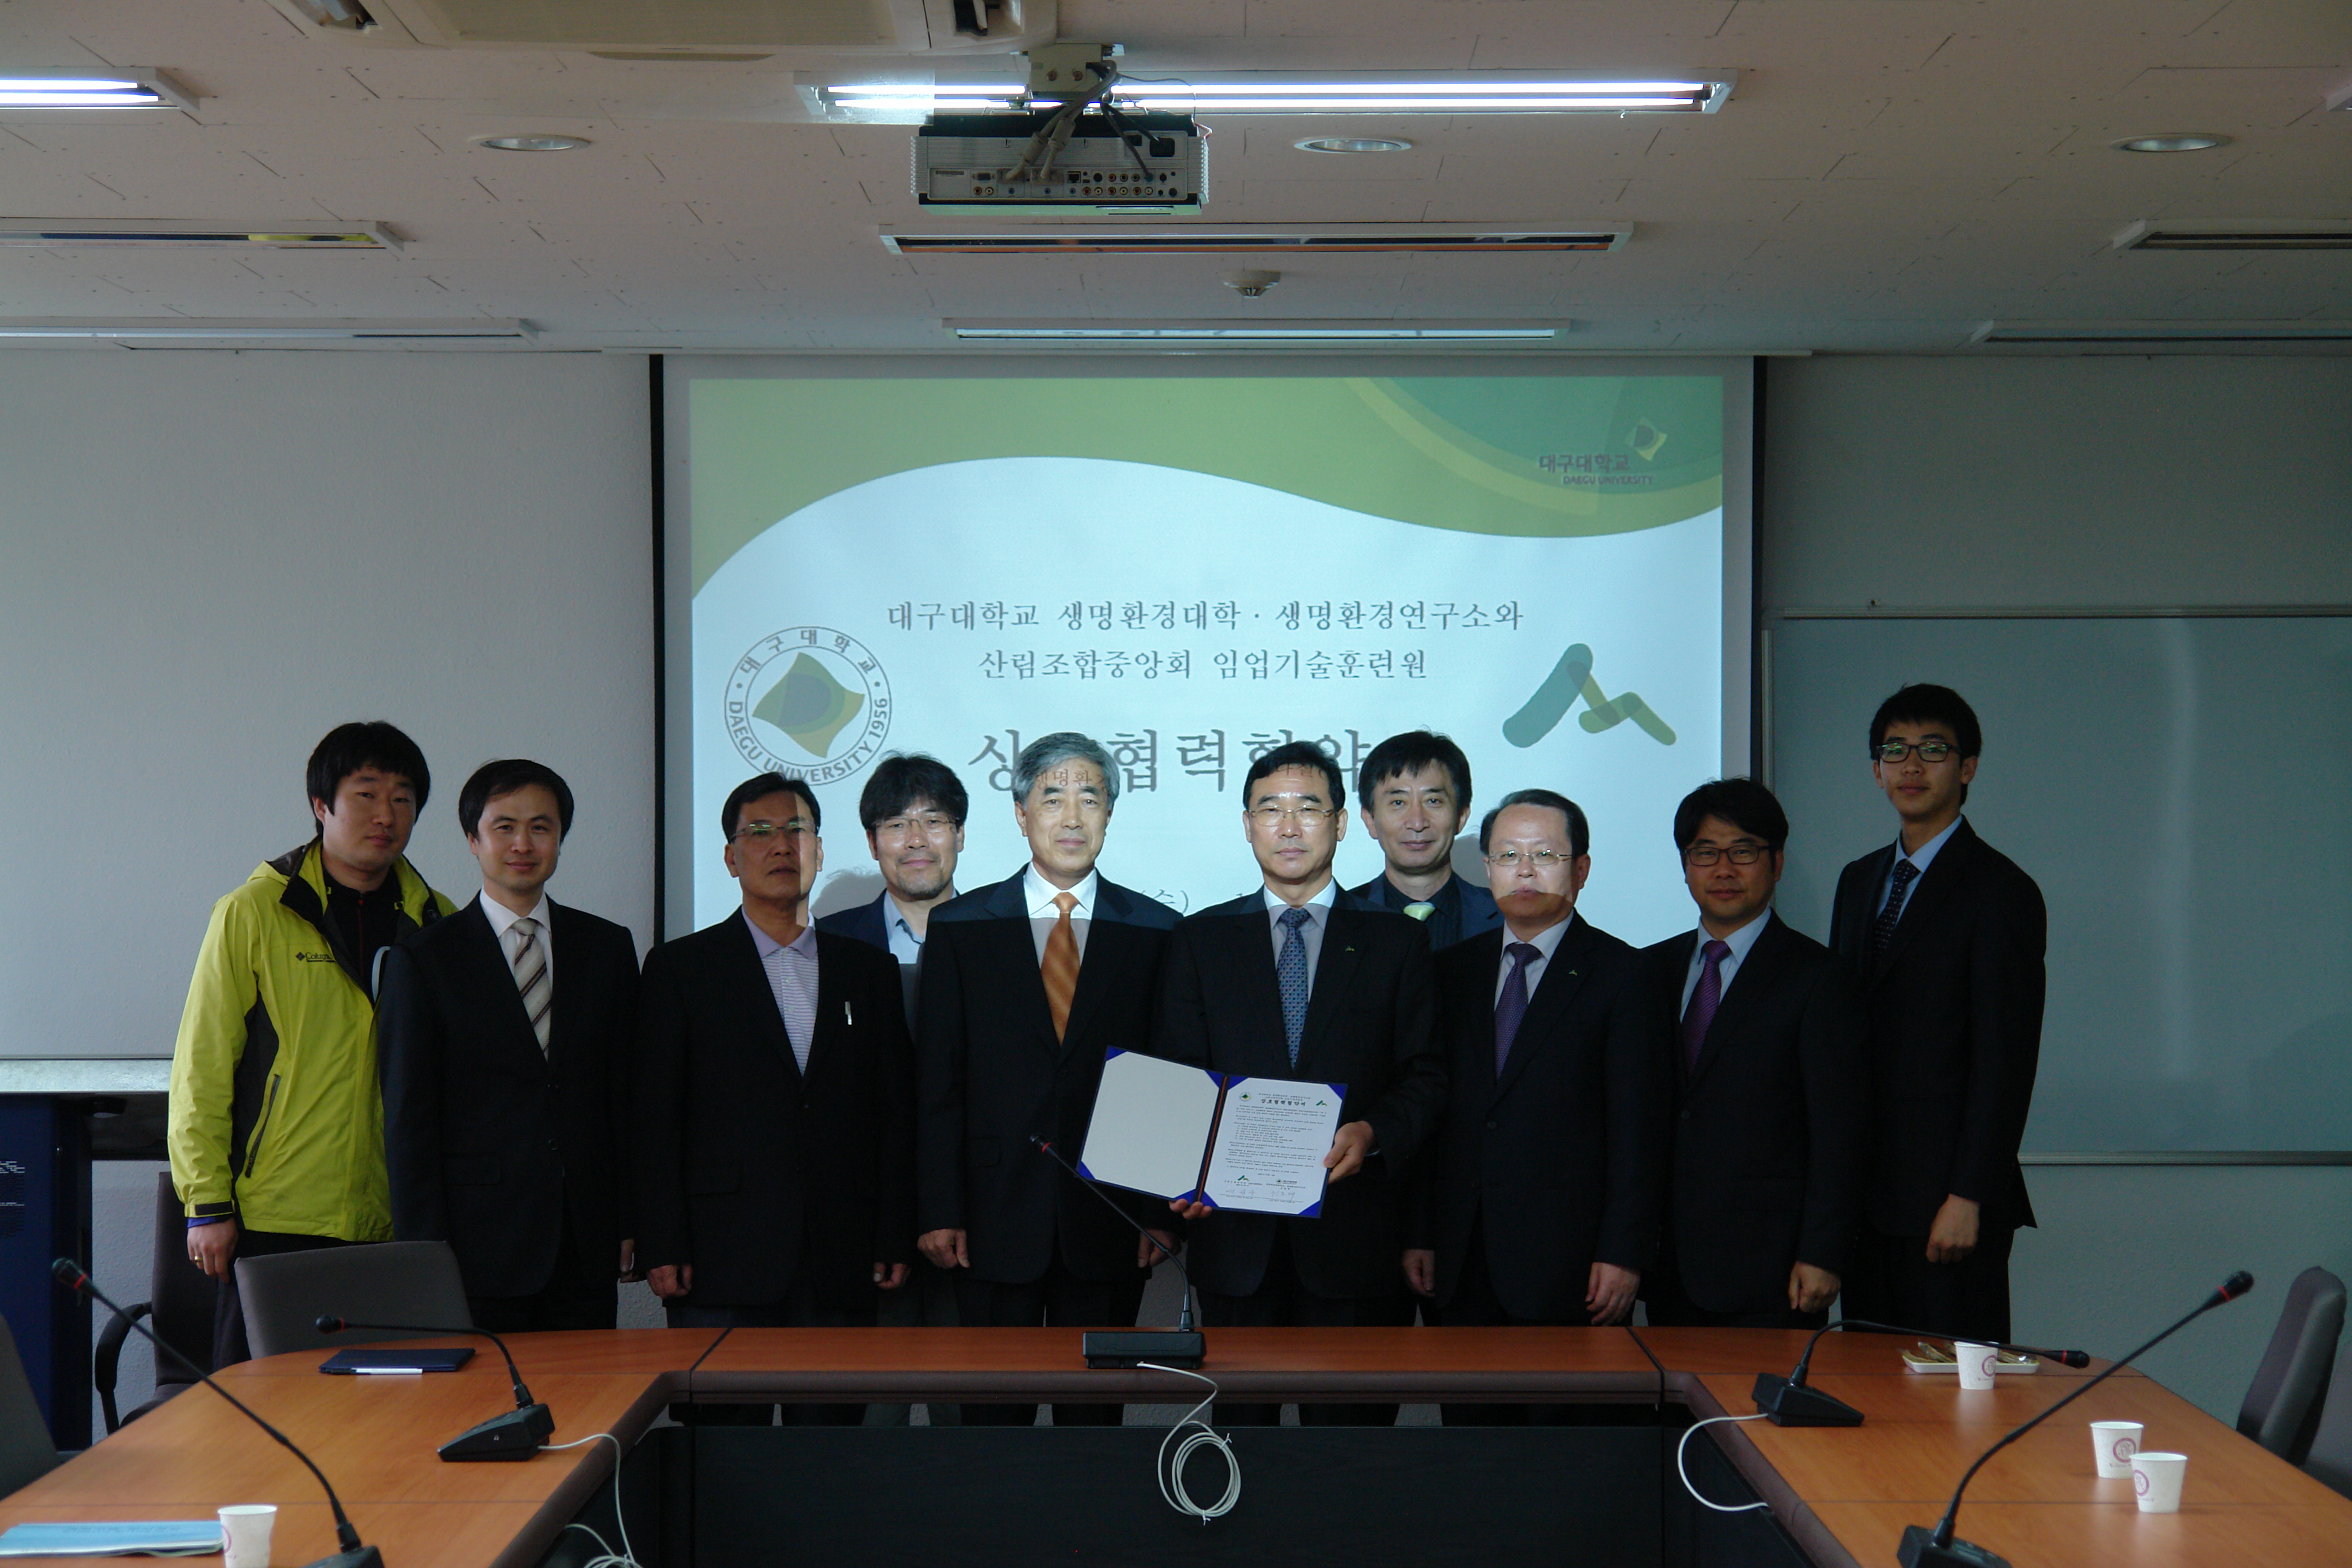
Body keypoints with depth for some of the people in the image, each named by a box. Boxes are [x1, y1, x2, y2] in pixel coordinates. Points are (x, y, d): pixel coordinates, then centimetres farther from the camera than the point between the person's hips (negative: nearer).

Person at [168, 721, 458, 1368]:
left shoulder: (438, 925, 9)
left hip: (395, 1221, 3)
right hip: (275, 1218, -3)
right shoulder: (252, 915, 0)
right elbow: (201, 1067, -1)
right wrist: (207, 1204, -5)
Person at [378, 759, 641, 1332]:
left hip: (587, 1250, 3)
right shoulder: (423, 959, 2)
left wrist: (631, 1224, 5)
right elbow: (408, 1120, -1)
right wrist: (427, 1256, -7)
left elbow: (628, 1099, 12)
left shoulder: (608, 947, 12)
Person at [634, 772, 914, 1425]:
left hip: (841, 1264, 2)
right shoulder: (680, 968, 7)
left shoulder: (869, 971, 15)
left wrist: (895, 1241, 4)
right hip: (724, 1262, -2)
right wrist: (662, 1249, -6)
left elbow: (895, 1114, 12)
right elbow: (656, 1118, 1)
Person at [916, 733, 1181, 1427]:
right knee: (994, 1413, 3)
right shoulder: (961, 927, 5)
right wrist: (939, 1212, -3)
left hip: (1110, 1220, 0)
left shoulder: (1155, 932, 5)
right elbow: (939, 1081, 3)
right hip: (996, 1216, 0)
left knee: (1096, 1410, 6)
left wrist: (1164, 1211, -1)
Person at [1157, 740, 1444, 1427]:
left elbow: (1426, 1076, 3)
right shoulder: (1201, 940, 11)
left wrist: (1374, 1133, -17)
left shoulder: (1396, 941, 7)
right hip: (1234, 1229, 1)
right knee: (1241, 1418, 7)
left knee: (1350, 1422, 1)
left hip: (1353, 1234, -1)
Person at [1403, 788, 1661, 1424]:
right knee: (1469, 1428, 4)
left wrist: (1623, 1253, -11)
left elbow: (1636, 1127, -4)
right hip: (1461, 1263, 4)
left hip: (1568, 1265, -4)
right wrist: (1418, 1234, 6)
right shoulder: (1453, 971, 14)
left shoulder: (1619, 974, 0)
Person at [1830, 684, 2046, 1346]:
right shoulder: (1859, 881, 17)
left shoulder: (2001, 891, -6)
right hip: (1864, 1192, 7)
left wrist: (1969, 1197, -17)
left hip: (1945, 1197, -7)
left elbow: (2007, 1059, -11)